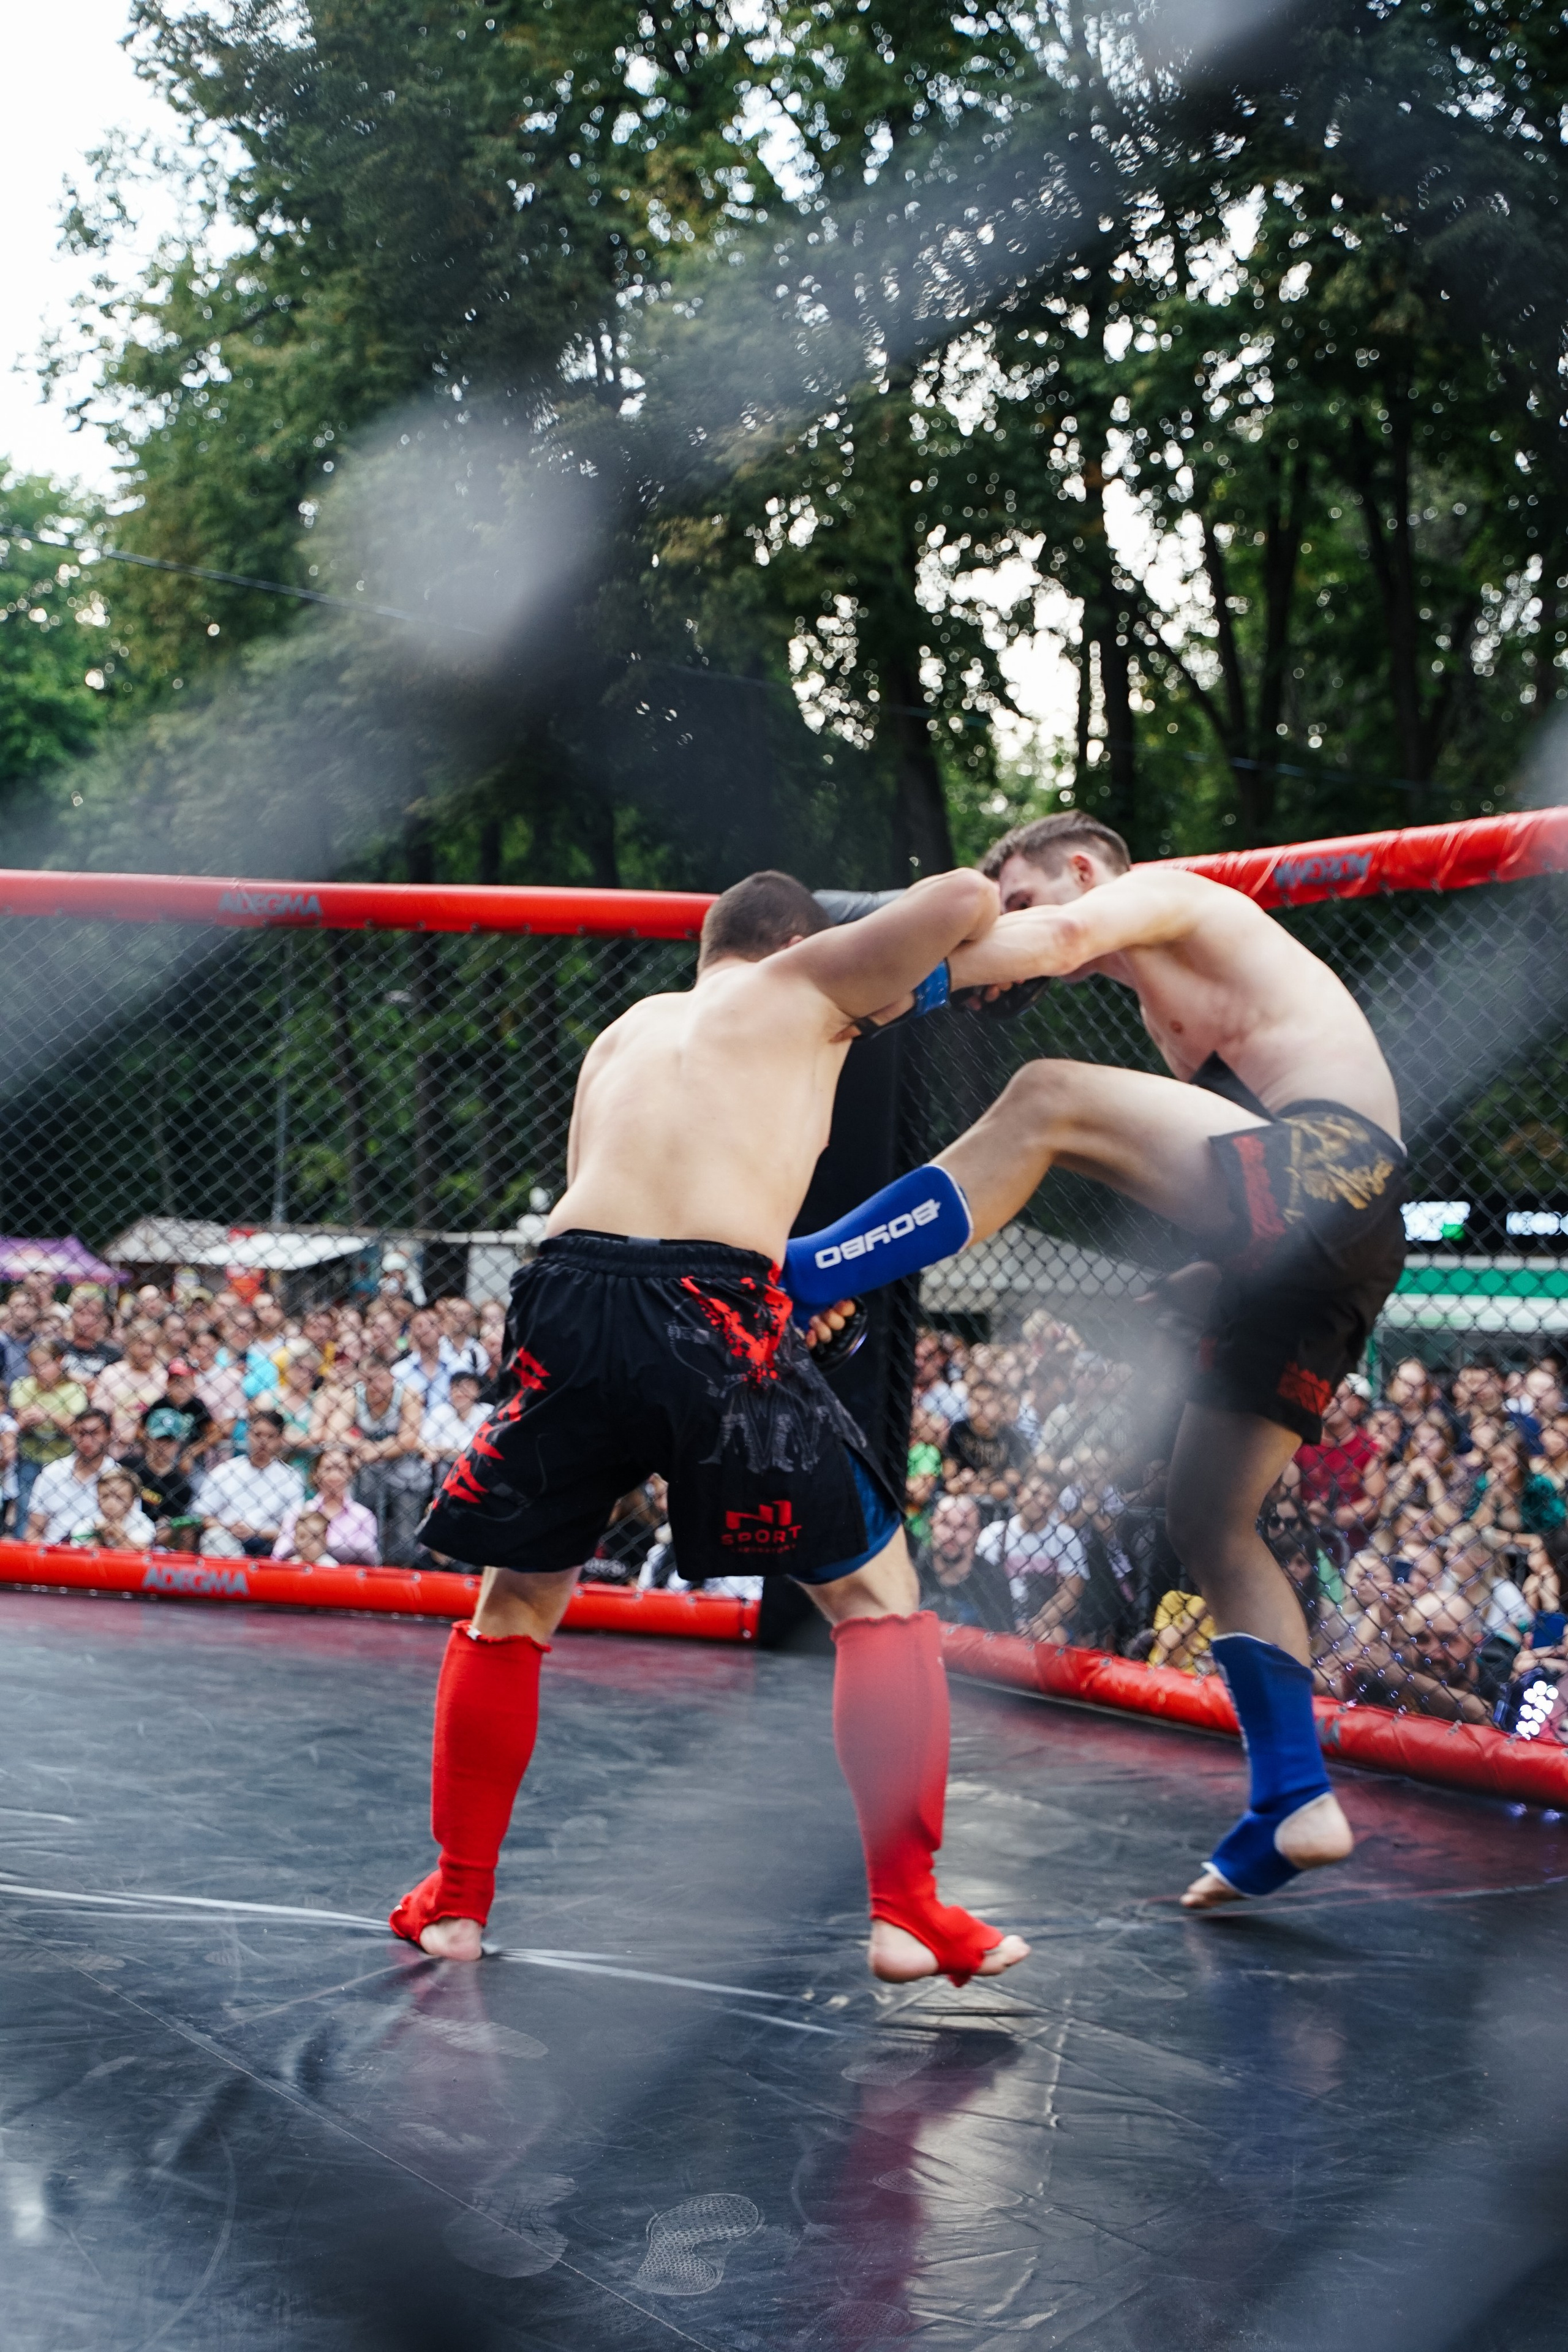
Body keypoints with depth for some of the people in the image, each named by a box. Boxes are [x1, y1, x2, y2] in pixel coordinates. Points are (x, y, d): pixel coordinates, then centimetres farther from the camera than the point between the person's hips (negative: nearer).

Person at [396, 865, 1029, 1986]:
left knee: (516, 1598, 24)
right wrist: (912, 983, 31)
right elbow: (964, 897, 9)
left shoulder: (627, 1030, 31)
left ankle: (458, 1896, 27)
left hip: (572, 1297, 5)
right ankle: (910, 1912, 8)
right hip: (714, 1313, -4)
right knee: (878, 1592, 11)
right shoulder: (803, 983, 17)